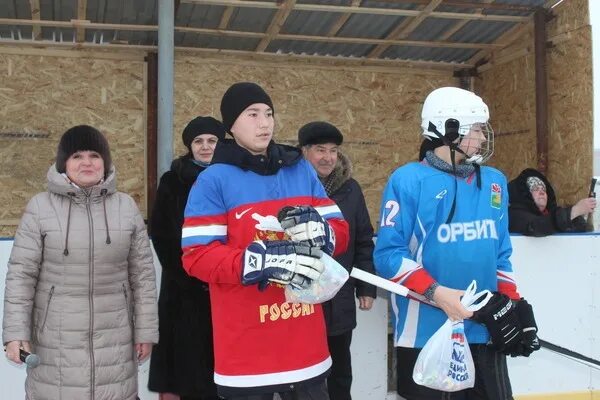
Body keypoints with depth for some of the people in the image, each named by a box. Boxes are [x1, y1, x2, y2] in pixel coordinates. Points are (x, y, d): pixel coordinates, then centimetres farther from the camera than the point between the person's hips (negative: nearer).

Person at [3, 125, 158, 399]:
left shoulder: (126, 207, 4)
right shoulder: (40, 207, -1)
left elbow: (142, 274, 6)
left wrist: (145, 330, 4)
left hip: (114, 340, 2)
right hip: (56, 342, -1)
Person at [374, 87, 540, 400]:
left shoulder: (494, 182, 11)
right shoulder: (408, 180, -8)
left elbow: (501, 254, 16)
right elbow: (388, 254, -12)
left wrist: (510, 304, 7)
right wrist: (437, 294, -21)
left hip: (485, 333, 6)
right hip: (425, 336, -5)